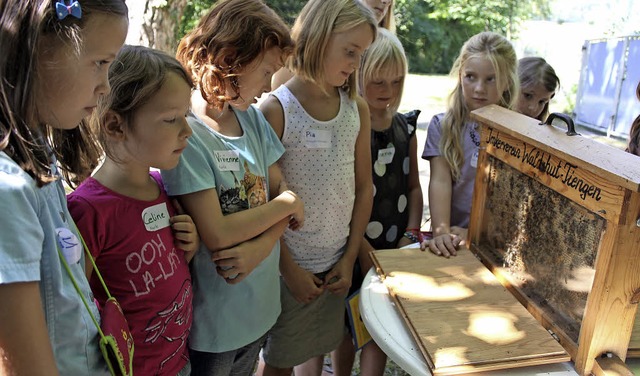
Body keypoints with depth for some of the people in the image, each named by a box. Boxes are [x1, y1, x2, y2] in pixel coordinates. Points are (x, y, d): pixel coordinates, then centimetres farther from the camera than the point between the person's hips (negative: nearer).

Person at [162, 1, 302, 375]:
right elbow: (217, 235, -25)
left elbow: (283, 189, 0)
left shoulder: (252, 118, 0)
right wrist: (287, 203, -13)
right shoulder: (184, 133, -22)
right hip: (210, 323, -6)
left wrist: (262, 245, -18)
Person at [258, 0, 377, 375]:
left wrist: (350, 258, 2)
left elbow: (364, 188, 4)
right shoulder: (276, 110, -15)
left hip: (336, 263, 4)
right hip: (288, 263, -4)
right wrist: (289, 268, -10)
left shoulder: (358, 108, 0)